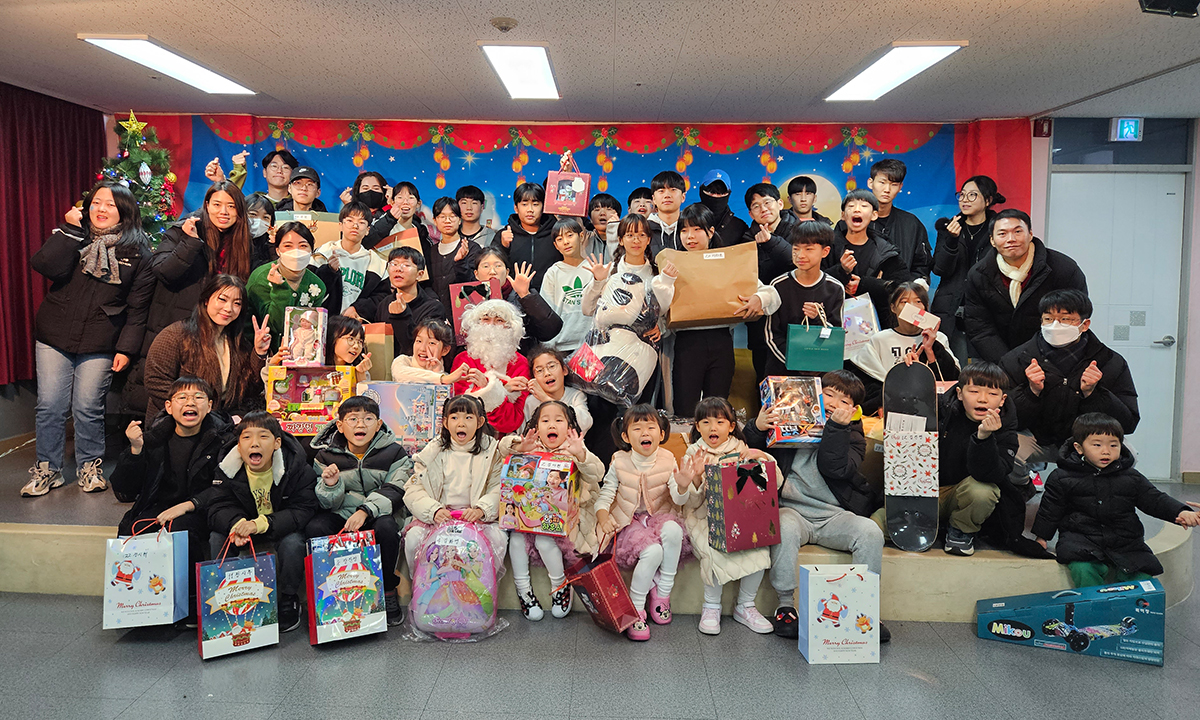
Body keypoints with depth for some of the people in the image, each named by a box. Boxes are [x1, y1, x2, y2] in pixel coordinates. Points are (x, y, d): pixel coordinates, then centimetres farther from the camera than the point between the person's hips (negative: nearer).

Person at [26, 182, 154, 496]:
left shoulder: (138, 252, 0)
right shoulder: (72, 236, 6)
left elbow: (138, 305, -1)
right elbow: (47, 266, -13)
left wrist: (127, 347, -6)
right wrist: (70, 229, -15)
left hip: (100, 345, -2)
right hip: (54, 337, 2)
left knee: (88, 408, 2)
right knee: (49, 405, 5)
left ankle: (90, 466, 21)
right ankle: (47, 469, 20)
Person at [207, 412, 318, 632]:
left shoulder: (296, 466, -22)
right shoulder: (229, 469, -12)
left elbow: (303, 511, -27)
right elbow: (219, 509, -13)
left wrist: (260, 524, -40)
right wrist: (237, 523, -39)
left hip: (283, 530, -3)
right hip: (245, 533, 3)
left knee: (292, 542, -33)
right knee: (216, 539, -20)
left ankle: (289, 602, -8)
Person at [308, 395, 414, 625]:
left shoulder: (393, 452, -2)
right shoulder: (327, 454, 2)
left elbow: (393, 491, -12)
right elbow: (326, 504, 2)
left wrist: (364, 511, -27)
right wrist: (330, 485, -22)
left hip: (377, 514, -2)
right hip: (339, 516, 2)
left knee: (386, 527, -34)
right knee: (314, 527, -27)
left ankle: (388, 591, -11)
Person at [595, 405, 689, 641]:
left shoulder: (667, 461, -6)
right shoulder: (619, 463, -7)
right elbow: (605, 495, -5)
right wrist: (603, 517, -25)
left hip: (660, 516, 2)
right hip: (630, 522, -2)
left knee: (673, 531, -34)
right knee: (652, 552, -30)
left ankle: (662, 593, -13)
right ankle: (635, 609, -9)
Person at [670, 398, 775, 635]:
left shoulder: (741, 451, 10)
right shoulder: (694, 456, 5)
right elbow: (694, 502, -6)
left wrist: (760, 455, -16)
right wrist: (694, 480, -28)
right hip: (704, 518, -2)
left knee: (759, 549, -23)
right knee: (715, 551, -29)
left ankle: (745, 606, -1)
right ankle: (711, 607, -5)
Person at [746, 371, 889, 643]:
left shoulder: (852, 436, 11)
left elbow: (835, 469, -10)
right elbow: (753, 455, 6)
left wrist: (836, 427, -17)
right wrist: (756, 429, -15)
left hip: (834, 515, 2)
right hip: (792, 509, -2)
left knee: (871, 532, -24)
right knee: (785, 530, -35)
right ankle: (785, 605, -20)